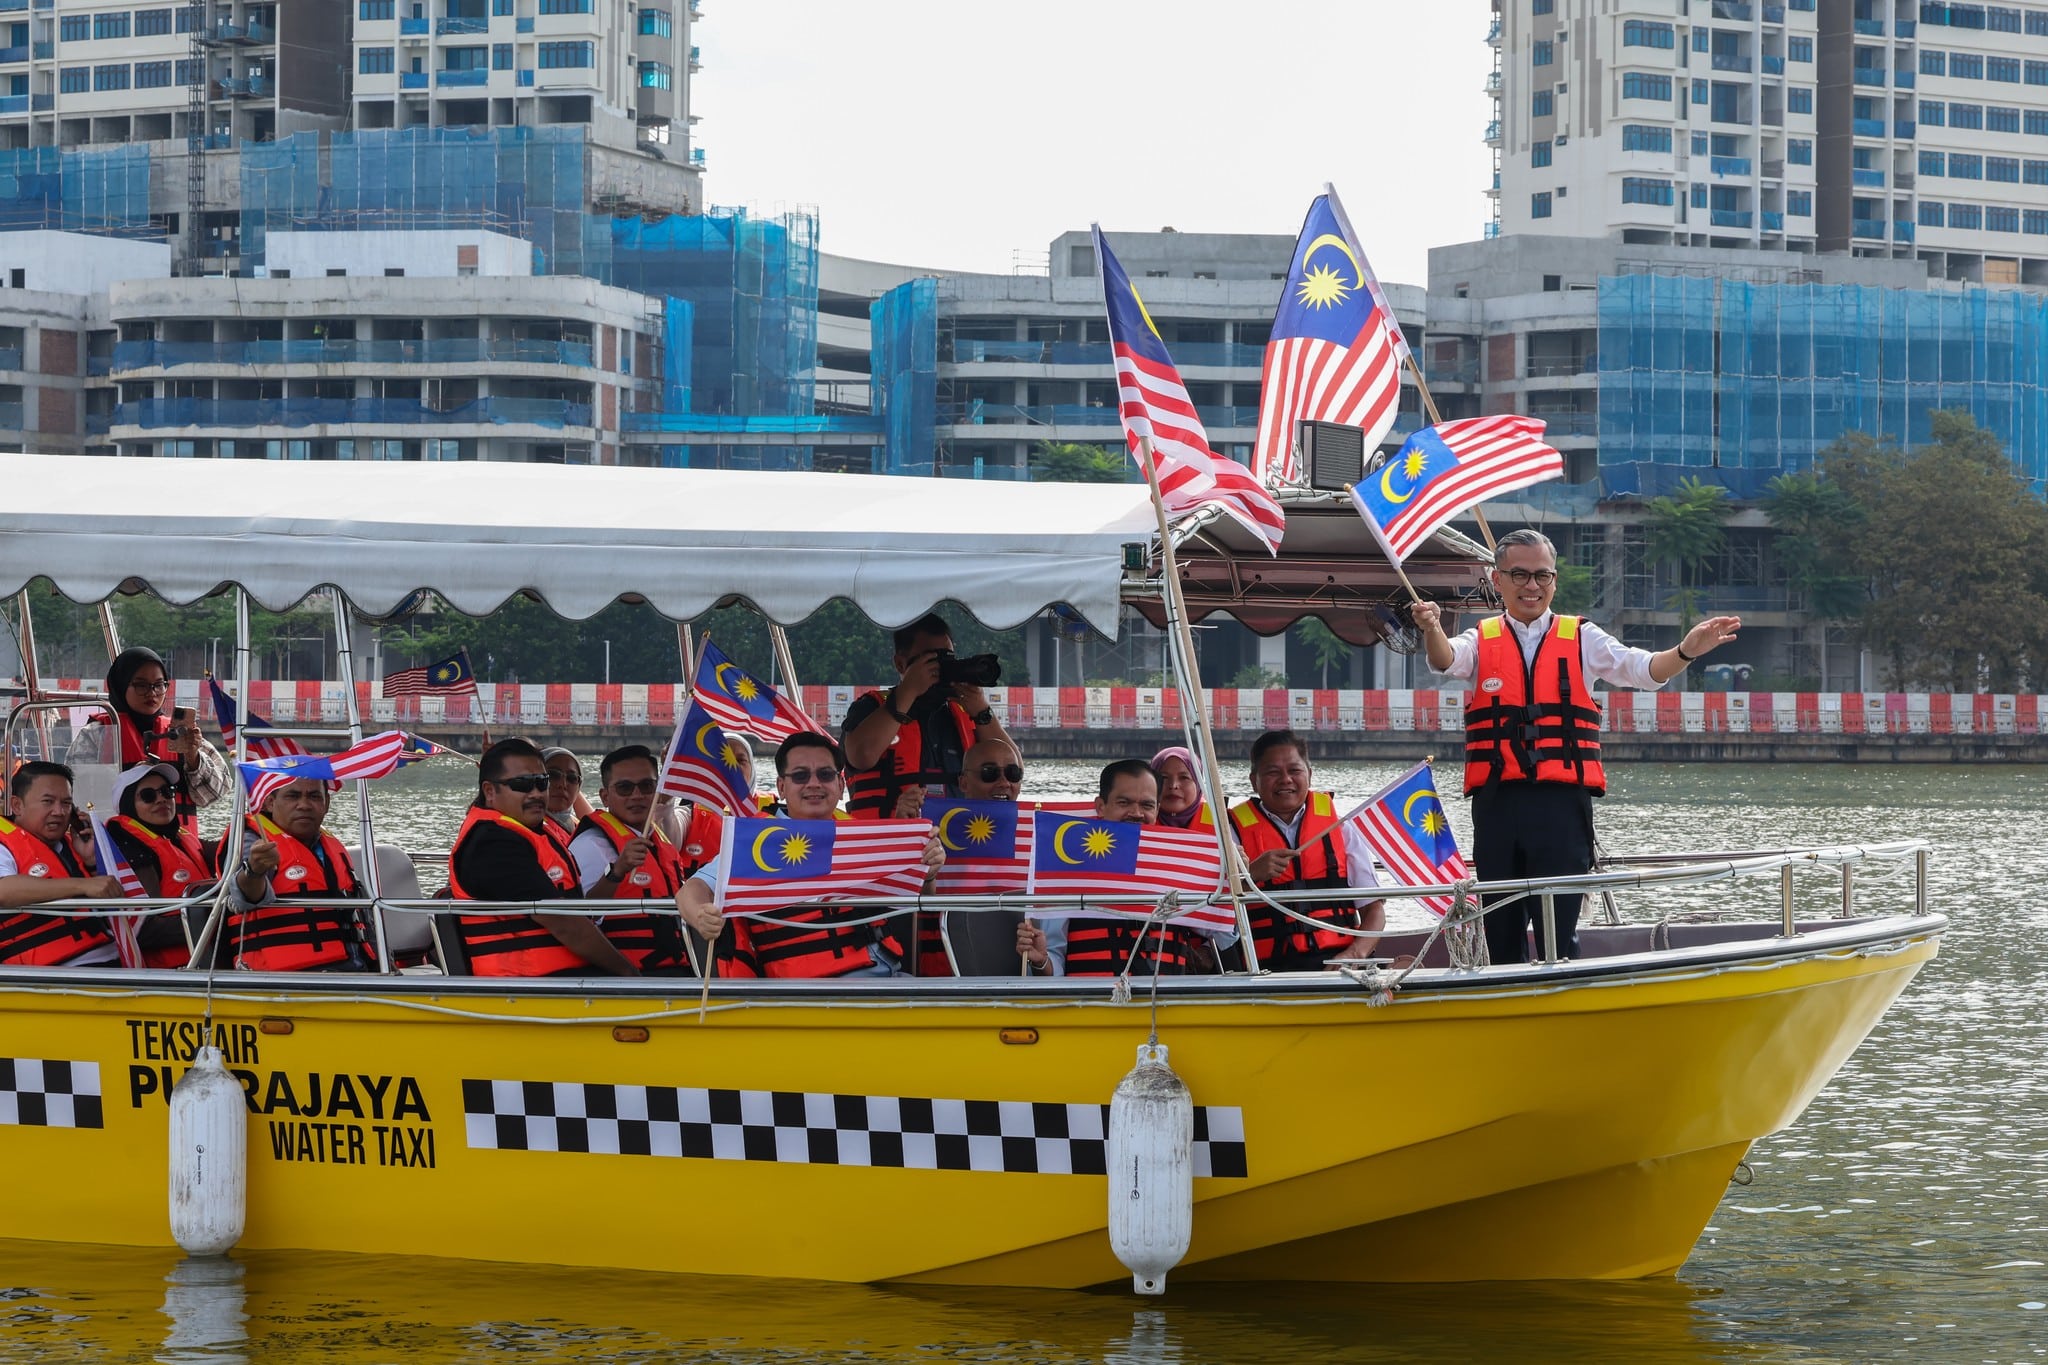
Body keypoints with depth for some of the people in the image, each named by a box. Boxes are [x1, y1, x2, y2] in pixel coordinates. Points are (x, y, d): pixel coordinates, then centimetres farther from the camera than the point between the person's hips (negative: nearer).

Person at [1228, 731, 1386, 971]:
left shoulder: (1335, 823, 15)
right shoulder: (1236, 830, 10)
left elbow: (1373, 906, 10)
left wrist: (1355, 953, -9)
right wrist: (1251, 874, -17)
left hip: (1338, 959, 2)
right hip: (1271, 967, -2)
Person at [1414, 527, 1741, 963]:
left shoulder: (1582, 640, 10)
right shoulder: (1482, 642, 11)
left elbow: (1641, 669, -3)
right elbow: (1446, 660, -10)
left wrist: (1686, 651, -23)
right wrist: (1432, 629, -33)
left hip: (1562, 802, -1)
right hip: (1497, 805, 1)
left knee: (1558, 930, -6)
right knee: (1501, 930, 6)